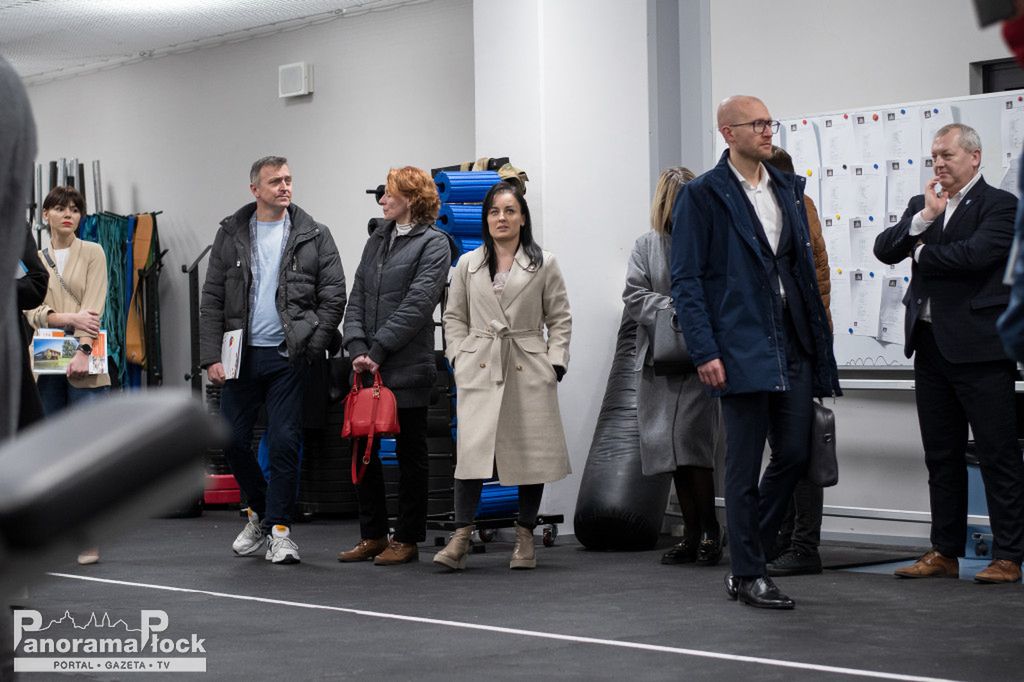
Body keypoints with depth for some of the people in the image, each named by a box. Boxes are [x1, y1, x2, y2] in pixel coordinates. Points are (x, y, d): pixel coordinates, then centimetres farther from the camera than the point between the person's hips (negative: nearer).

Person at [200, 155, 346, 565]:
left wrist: (310, 348, -7)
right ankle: (260, 511, 28)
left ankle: (278, 528, 6)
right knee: (232, 441, 5)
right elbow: (212, 300, 4)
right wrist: (211, 357, -4)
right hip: (241, 355, 2)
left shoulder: (313, 236, 1)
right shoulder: (231, 234, 6)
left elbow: (334, 296, 0)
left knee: (284, 443, -5)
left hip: (287, 357, -2)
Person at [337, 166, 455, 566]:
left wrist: (378, 350, -16)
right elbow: (357, 298, 10)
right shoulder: (378, 240, 16)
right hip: (367, 369, 7)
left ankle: (407, 540, 11)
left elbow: (416, 305, -14)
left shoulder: (434, 244, -5)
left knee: (410, 454, 3)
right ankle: (373, 536, 18)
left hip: (408, 368, -7)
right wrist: (357, 348, -5)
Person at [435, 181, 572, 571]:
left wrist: (555, 363, -2)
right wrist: (460, 357, 3)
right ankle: (460, 538, -12)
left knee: (530, 451, 3)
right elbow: (454, 316, 16)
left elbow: (560, 319, 7)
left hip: (528, 370, 0)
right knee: (472, 449, -12)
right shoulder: (468, 265, 11)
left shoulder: (543, 264, 7)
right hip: (479, 370, 0)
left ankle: (524, 537, 14)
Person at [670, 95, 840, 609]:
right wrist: (704, 352, -15)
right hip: (742, 350, -6)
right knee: (744, 466, 0)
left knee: (795, 454, 7)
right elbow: (686, 280, -8)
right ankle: (747, 576, 10)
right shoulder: (702, 196, -5)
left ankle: (748, 551, 25)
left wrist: (818, 337, 10)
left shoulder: (787, 190, 13)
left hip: (792, 345, 6)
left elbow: (805, 268, 16)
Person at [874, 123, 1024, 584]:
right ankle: (945, 553, 20)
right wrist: (925, 217, -10)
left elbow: (975, 254, -21)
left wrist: (922, 252, -6)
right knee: (941, 456, 12)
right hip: (930, 346, 7)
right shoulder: (922, 205, 15)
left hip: (979, 348, -7)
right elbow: (884, 250, 3)